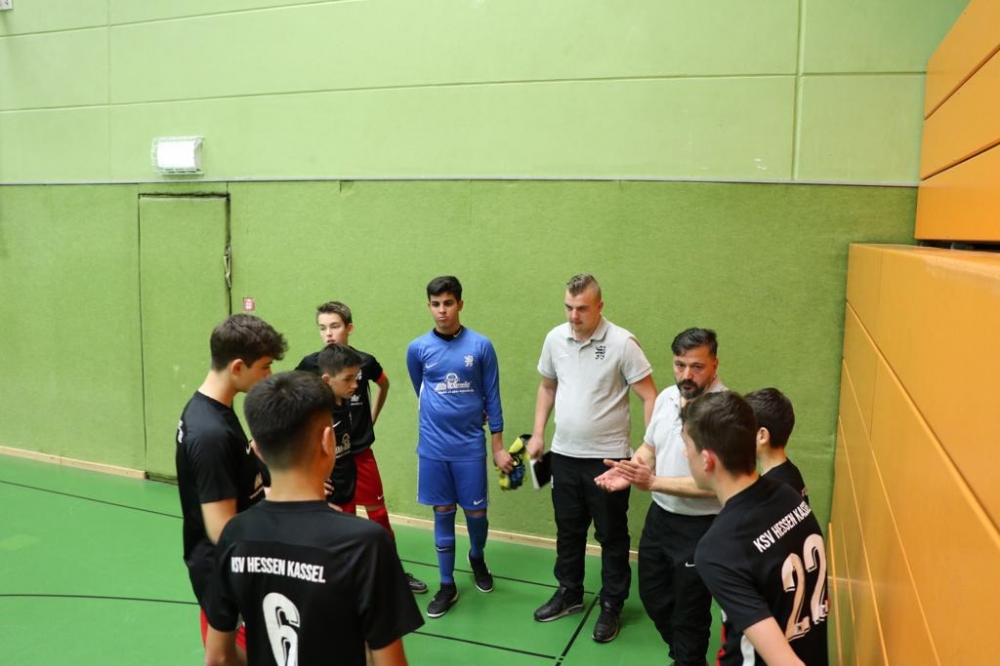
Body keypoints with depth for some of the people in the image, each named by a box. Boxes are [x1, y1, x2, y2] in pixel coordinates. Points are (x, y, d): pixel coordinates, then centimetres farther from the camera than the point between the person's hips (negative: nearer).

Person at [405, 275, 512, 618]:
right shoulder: (417, 349, -1)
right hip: (433, 447, 1)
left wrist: (498, 446, 0)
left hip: (470, 446, -1)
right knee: (443, 513, 9)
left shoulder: (481, 346, -5)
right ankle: (447, 585, 22)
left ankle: (477, 558, 39)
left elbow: (492, 398, -1)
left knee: (475, 512, 8)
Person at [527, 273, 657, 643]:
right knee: (568, 529, 20)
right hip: (564, 454, 5)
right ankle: (569, 592, 39)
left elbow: (649, 396, -13)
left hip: (608, 457, -5)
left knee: (611, 535, 10)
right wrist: (538, 433, 10)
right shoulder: (555, 338, 0)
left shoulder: (622, 343, -15)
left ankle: (611, 605, 27)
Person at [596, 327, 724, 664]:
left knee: (689, 611, 12)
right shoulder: (666, 397, -1)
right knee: (653, 595, 25)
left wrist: (652, 482, -29)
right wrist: (630, 470, -10)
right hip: (659, 516, 8)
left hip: (699, 527, -8)